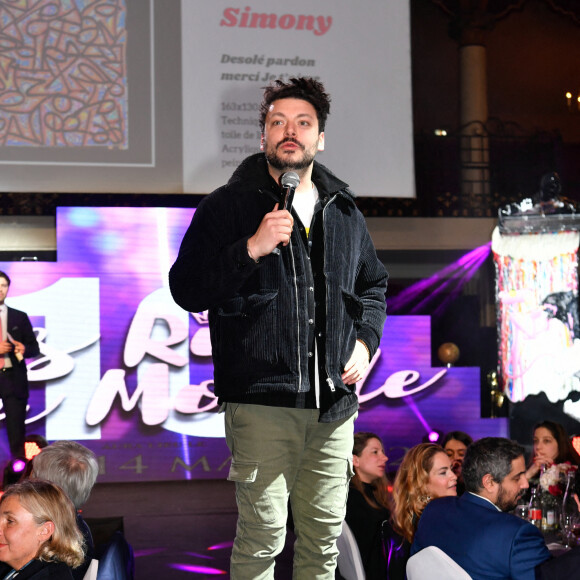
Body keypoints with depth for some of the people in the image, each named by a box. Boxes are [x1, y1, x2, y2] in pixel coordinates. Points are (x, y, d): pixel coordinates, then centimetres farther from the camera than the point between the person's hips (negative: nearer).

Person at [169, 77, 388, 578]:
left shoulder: (344, 211, 16)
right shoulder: (228, 206, 0)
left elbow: (373, 284, 29)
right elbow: (186, 288, -7)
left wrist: (365, 340, 11)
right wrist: (252, 249, -17)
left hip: (334, 402, 5)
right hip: (261, 400, -5)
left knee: (325, 535, 10)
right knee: (262, 536, -5)